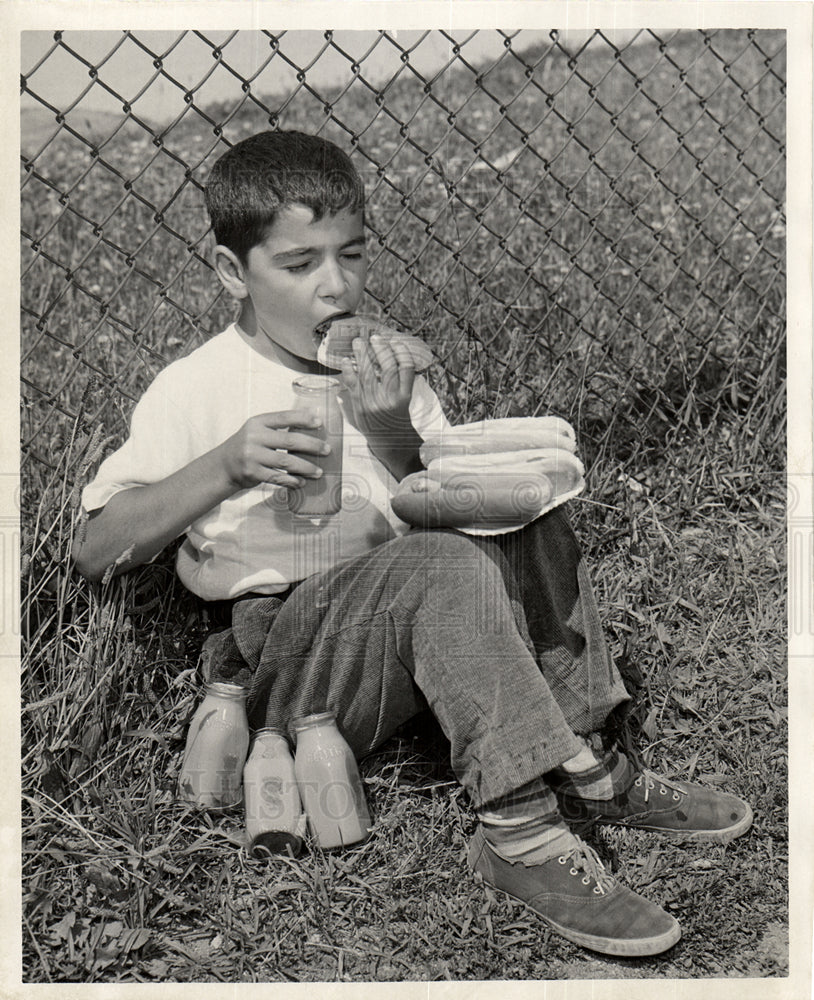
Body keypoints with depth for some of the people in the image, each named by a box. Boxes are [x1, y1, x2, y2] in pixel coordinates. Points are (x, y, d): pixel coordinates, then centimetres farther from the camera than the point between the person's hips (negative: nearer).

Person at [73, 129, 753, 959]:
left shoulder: (383, 367, 10)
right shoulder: (195, 391, -6)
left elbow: (447, 510, 7)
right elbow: (94, 552, -11)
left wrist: (394, 434, -12)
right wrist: (226, 467, -24)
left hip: (400, 625, 6)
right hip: (285, 660, -6)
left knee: (526, 523, -8)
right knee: (446, 566, -30)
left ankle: (585, 765, -8)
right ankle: (521, 835, -28)